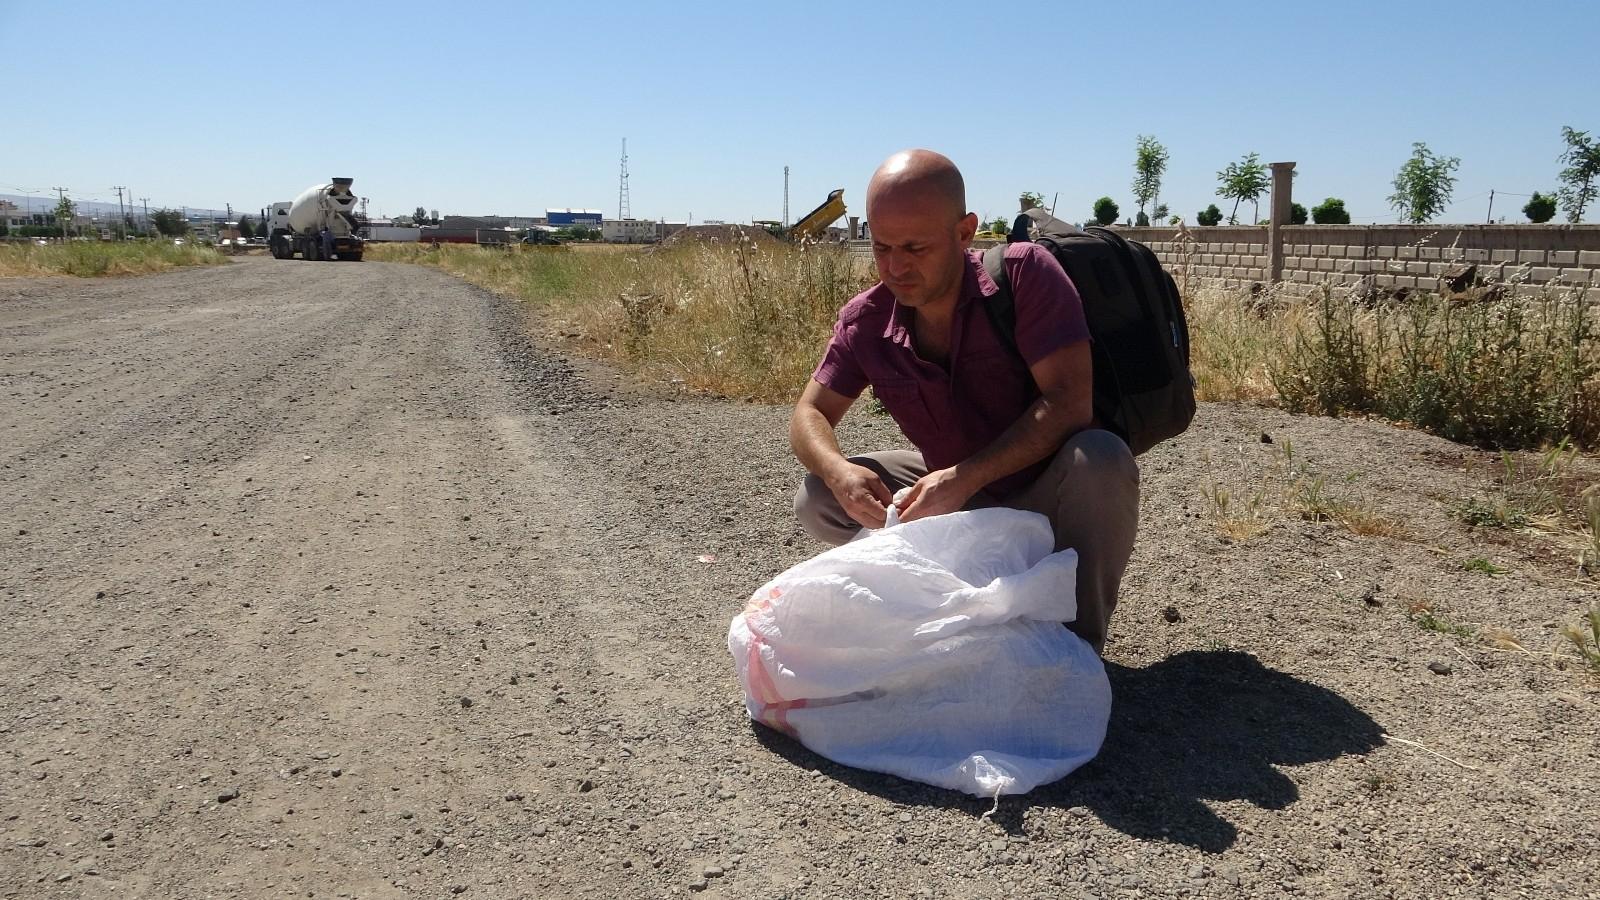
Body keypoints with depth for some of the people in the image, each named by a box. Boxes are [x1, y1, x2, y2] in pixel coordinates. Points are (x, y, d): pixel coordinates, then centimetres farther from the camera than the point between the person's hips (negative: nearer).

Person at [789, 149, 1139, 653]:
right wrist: (838, 471, -29)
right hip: (954, 489, 4)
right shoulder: (866, 320, -11)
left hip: (1044, 490, -4)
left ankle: (1078, 645, -14)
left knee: (1100, 458, -37)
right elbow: (810, 415, -5)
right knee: (817, 502, -12)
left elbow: (1070, 403, -30)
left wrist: (966, 477, -39)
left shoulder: (1024, 274, -24)